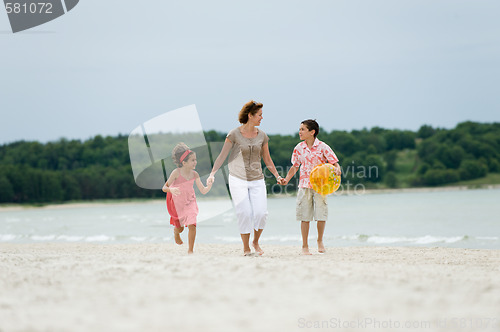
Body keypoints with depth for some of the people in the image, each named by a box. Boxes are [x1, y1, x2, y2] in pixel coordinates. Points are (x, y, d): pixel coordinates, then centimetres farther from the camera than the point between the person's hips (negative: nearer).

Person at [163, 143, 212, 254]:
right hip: (177, 204, -2)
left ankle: (190, 250, -4)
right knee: (180, 228, 14)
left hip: (190, 203, 2)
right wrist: (171, 189, -39)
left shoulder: (194, 174, -10)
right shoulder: (176, 173, -20)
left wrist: (209, 185, -29)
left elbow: (203, 191, -8)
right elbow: (164, 188, -17)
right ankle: (176, 232, 54)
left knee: (192, 225, -18)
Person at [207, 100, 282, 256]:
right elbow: (222, 155, -4)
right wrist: (213, 173, -14)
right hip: (238, 179, -3)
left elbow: (267, 159, 15)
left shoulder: (262, 135, 6)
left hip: (257, 180, 3)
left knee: (261, 213, -11)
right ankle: (246, 247, 6)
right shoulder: (234, 134, -5)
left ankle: (256, 242, 14)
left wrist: (277, 176, 10)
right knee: (244, 214, -11)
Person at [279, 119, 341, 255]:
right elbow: (295, 166, 15)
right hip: (304, 185, 2)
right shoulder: (299, 148, 6)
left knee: (321, 215, -3)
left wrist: (336, 169, -27)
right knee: (305, 216, 1)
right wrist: (286, 179, 2)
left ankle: (320, 241, 22)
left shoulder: (322, 147, -5)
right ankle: (305, 246, 9)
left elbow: (335, 163, -5)